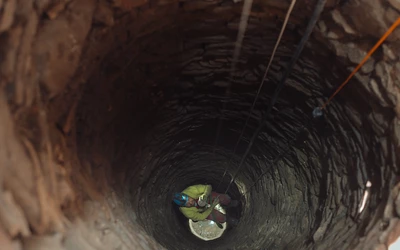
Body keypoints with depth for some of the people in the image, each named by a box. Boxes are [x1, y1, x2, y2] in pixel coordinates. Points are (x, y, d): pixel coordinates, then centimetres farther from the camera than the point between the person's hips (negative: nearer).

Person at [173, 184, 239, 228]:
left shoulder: (191, 190, -39)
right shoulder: (186, 211, -36)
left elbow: (208, 187, -28)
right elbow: (201, 217, -26)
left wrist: (205, 196, -47)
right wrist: (213, 206, -31)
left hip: (208, 197, 1)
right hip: (203, 210, -1)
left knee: (225, 198, -11)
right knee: (221, 219, -11)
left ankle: (228, 204, 26)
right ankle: (226, 219, 26)